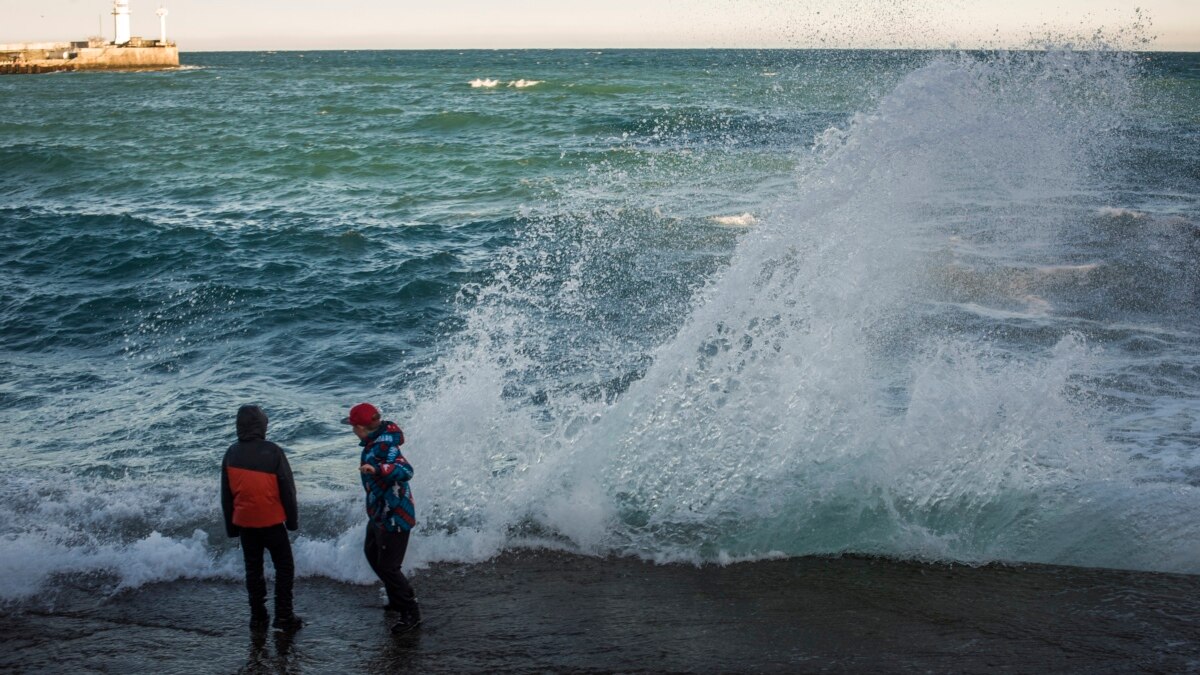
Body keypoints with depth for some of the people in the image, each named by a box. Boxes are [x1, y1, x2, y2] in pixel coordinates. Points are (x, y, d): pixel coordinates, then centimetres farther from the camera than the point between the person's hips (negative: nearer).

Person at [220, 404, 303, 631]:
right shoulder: (272, 452, -14)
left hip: (244, 521, 4)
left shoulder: (231, 454, -1)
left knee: (253, 568, 14)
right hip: (271, 521, -4)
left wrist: (230, 525, 17)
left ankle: (258, 616, 16)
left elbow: (226, 493, 6)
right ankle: (283, 616, 4)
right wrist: (292, 519, 4)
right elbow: (287, 489, -9)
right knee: (284, 566, 7)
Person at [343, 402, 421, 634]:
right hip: (379, 514, 11)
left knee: (388, 567, -7)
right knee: (372, 553, 26)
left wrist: (377, 469, -59)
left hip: (394, 517, -11)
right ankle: (398, 600, 39)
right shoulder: (375, 442, 1)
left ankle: (411, 612, 7)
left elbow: (405, 470, -44)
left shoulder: (384, 446, -29)